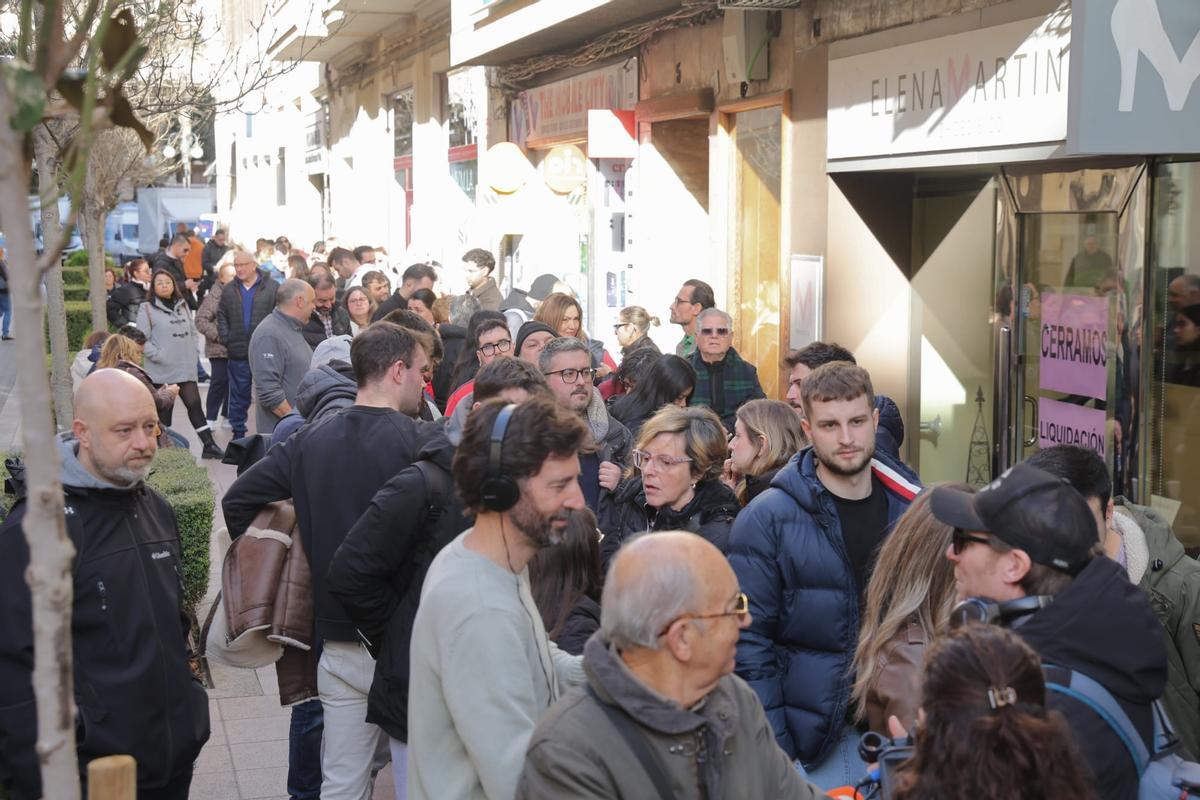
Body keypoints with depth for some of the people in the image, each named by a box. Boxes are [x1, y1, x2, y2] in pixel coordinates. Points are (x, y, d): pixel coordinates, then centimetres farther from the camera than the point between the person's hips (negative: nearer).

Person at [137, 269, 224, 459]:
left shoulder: (182, 305, 14)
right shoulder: (147, 309, -4)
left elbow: (193, 331, 18)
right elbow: (142, 340, -9)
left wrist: (192, 352, 5)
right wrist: (159, 356, -15)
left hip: (186, 369, 5)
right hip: (161, 371, -4)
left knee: (195, 405, 2)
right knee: (164, 410, 3)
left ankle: (209, 445, 4)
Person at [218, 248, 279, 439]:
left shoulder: (272, 288, -6)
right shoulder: (229, 289, 7)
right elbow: (221, 316, 14)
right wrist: (225, 338, 3)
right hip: (238, 353, 3)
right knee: (239, 395, 11)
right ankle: (238, 431, 21)